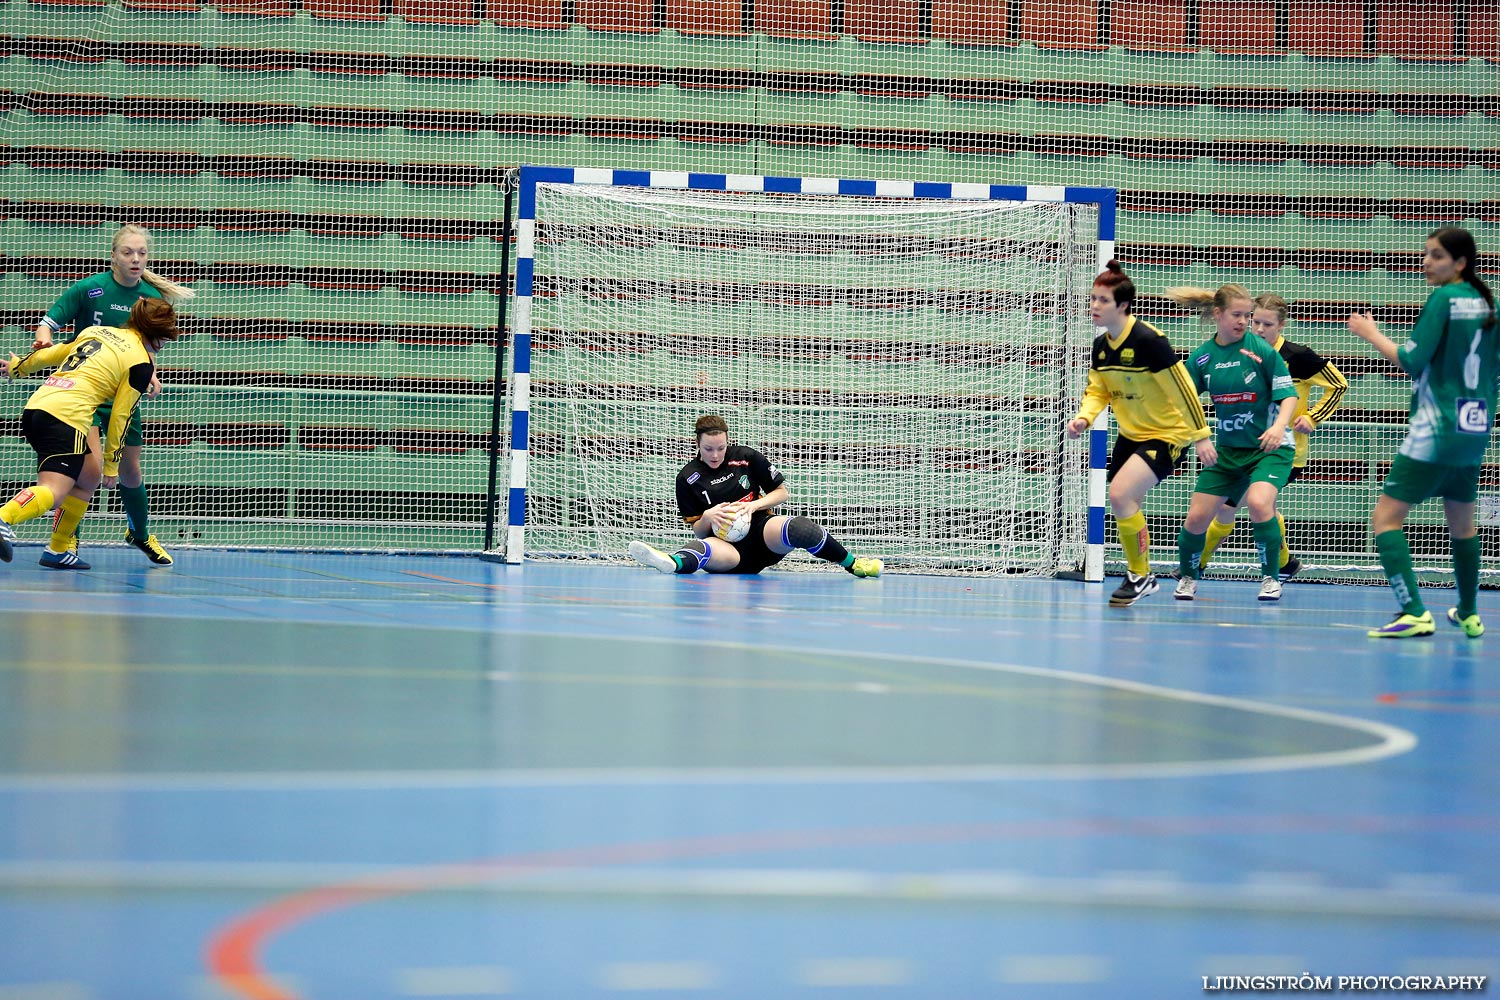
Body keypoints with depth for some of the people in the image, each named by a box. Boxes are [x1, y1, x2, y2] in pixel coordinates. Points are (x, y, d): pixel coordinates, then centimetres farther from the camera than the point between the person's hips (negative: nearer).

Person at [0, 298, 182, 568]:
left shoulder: (97, 331, 21)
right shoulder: (142, 363, 2)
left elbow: (50, 353, 31)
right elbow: (120, 416, 3)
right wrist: (111, 464, 13)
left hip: (35, 406, 8)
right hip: (67, 417, -8)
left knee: (88, 481, 23)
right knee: (52, 493, -19)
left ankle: (58, 551, 21)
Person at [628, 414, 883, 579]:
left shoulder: (746, 457, 3)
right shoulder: (688, 478, 3)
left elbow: (782, 492, 9)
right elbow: (698, 531, 6)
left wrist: (754, 505, -9)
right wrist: (708, 517, -17)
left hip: (762, 530, 1)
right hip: (727, 544, -1)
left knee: (800, 528, -34)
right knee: (705, 547, -40)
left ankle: (852, 563, -16)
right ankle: (671, 562, -74)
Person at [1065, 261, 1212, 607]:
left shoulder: (1148, 340, -24)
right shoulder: (1100, 345, 0)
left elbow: (1182, 388, -21)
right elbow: (1097, 391, 10)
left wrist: (1201, 435, -18)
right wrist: (1083, 418, -11)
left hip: (1166, 435, -8)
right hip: (1129, 434, 8)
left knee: (1120, 495, -23)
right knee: (1125, 510, 12)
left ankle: (1140, 575, -6)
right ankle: (1139, 578, 33)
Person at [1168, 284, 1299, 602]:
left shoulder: (1262, 350, -11)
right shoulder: (1201, 357, -2)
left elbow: (1288, 395, -10)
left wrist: (1279, 425, -29)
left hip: (1270, 448, -4)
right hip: (1227, 450, 4)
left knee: (1258, 502, -30)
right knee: (1196, 517, -1)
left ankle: (1271, 578, -13)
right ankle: (1187, 577, 27)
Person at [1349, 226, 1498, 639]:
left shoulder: (1443, 299, -11)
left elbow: (1412, 361, -15)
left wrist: (1371, 333, -2)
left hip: (1436, 431, -8)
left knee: (1386, 516, -8)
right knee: (1461, 520, 24)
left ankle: (1414, 613, -21)